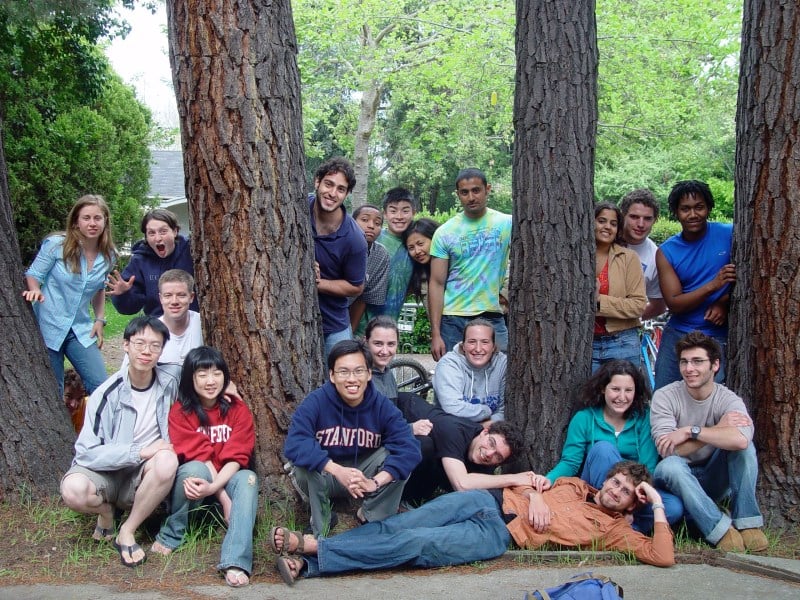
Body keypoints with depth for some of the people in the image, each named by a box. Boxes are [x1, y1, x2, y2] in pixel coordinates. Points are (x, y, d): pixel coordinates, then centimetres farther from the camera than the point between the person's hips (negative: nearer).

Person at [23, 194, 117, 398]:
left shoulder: (108, 256, 1)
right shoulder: (56, 244, -11)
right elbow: (33, 275, -3)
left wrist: (100, 319, 8)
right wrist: (35, 291, -25)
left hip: (81, 329, 3)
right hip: (47, 326, -3)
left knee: (101, 387, -6)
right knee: (52, 395, 3)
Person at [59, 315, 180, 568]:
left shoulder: (171, 378, -5)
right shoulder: (108, 394, -14)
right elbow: (87, 453, -20)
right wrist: (141, 451, -27)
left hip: (144, 476, 2)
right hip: (105, 472, -2)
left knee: (167, 460, -33)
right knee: (74, 489, -35)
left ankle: (127, 532, -14)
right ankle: (106, 511, 2)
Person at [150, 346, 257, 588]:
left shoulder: (238, 409, -2)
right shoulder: (180, 412, -7)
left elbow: (237, 456, -12)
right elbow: (199, 455, -17)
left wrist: (213, 487, -31)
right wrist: (224, 498, -28)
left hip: (227, 479, 2)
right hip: (194, 483, -1)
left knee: (247, 479, -32)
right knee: (194, 469, -35)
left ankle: (236, 562, -45)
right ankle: (171, 536, -15)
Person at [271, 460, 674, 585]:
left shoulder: (613, 529, 10)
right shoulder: (574, 484, 23)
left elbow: (662, 557, 0)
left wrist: (658, 506, -4)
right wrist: (534, 495, 3)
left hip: (498, 537, -4)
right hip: (489, 502, 4)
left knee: (415, 544, -23)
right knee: (396, 527, -17)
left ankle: (309, 555, -28)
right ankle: (309, 550, -20)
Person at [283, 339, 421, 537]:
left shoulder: (382, 405, -16)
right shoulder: (315, 402, -22)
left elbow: (409, 448, -27)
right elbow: (294, 444, -36)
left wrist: (375, 483, -42)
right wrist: (338, 471, -48)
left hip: (365, 474, 2)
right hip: (325, 476, -2)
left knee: (399, 458, -24)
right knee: (304, 466, -33)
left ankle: (372, 517, -5)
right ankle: (320, 528, -9)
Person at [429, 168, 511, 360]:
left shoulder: (506, 224, 4)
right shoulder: (445, 233, 1)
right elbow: (437, 284, -1)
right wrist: (435, 333, -8)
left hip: (492, 318, 1)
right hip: (452, 320, 0)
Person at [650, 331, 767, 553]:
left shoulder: (728, 400, -11)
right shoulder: (664, 397, -13)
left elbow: (741, 440, -35)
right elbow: (667, 451, -24)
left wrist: (690, 431, -29)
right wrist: (719, 428, -22)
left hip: (712, 480, 2)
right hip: (677, 477, -2)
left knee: (742, 444, -24)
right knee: (670, 465, -36)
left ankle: (747, 522, -20)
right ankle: (720, 529, -31)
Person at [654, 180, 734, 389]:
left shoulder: (729, 234, -2)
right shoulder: (666, 252, 2)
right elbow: (674, 304, -6)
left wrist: (724, 302, -14)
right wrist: (713, 285, -20)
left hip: (719, 338, -2)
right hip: (677, 335, 2)